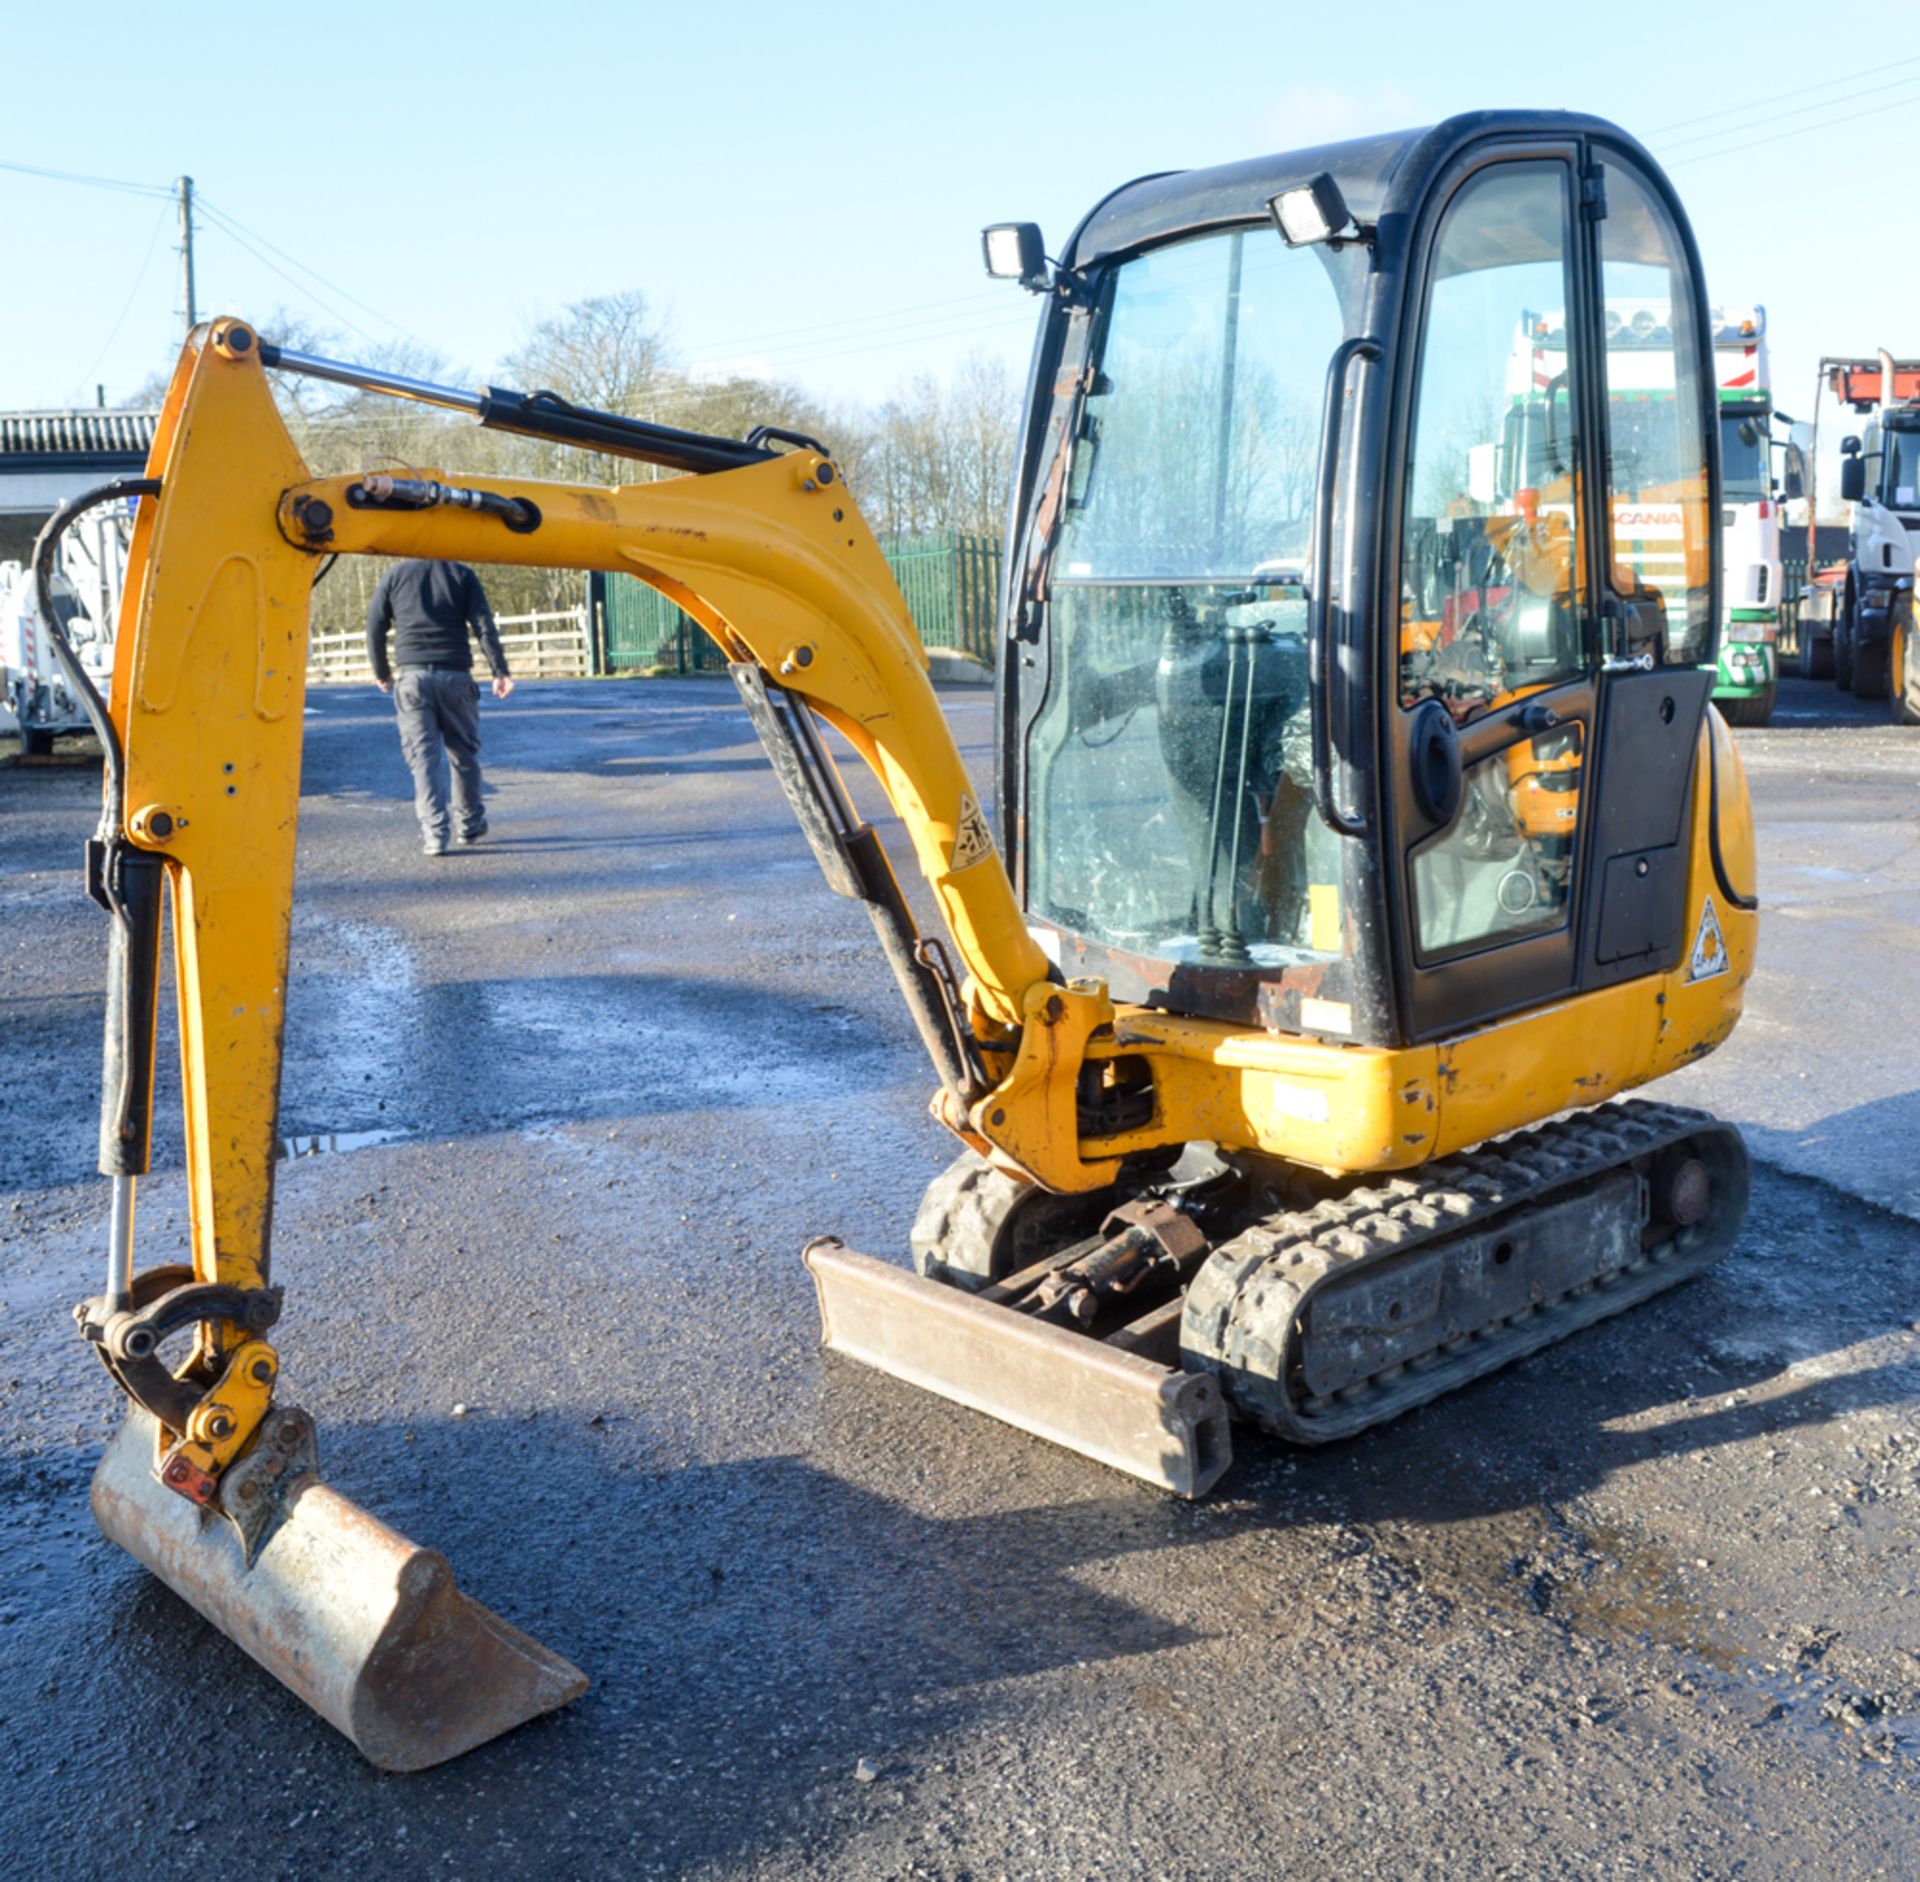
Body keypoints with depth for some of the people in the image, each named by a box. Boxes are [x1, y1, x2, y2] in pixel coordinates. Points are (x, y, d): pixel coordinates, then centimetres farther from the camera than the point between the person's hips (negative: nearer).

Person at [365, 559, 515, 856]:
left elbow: (375, 628, 8)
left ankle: (434, 831, -10)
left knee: (423, 754, -1)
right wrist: (500, 671, -5)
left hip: (411, 675, 0)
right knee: (463, 751, 13)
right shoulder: (462, 574, 6)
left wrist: (382, 673, 19)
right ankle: (469, 824, 22)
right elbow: (484, 626, -3)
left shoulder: (395, 575, 9)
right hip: (455, 675, 0)